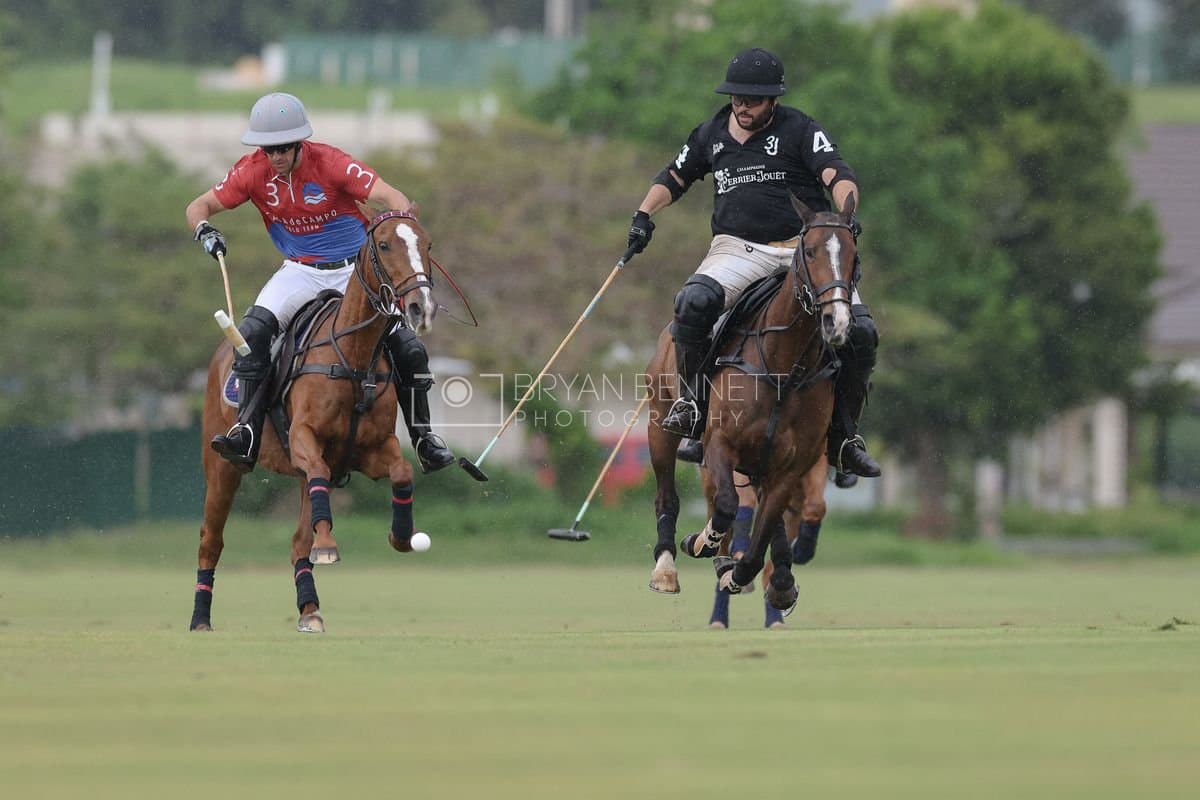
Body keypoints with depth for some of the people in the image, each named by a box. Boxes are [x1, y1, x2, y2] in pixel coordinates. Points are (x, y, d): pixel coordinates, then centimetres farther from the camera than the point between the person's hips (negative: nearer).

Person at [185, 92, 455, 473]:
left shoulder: (329, 163, -21)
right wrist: (204, 230, -29)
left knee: (408, 349, -10)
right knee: (252, 330, -25)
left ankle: (423, 438, 11)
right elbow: (199, 206, -5)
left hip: (354, 267, -2)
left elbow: (392, 198, -28)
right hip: (300, 270, 2)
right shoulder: (254, 171, -11)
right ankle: (246, 431, -22)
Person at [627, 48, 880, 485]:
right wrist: (644, 215, 12)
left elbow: (837, 175, -14)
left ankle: (843, 436, 1)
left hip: (804, 248, -1)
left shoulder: (800, 130, 0)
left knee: (860, 332, -16)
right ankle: (691, 400, -13)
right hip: (737, 249, 1)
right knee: (693, 303, -32)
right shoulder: (712, 134, 13)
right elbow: (674, 177, 28)